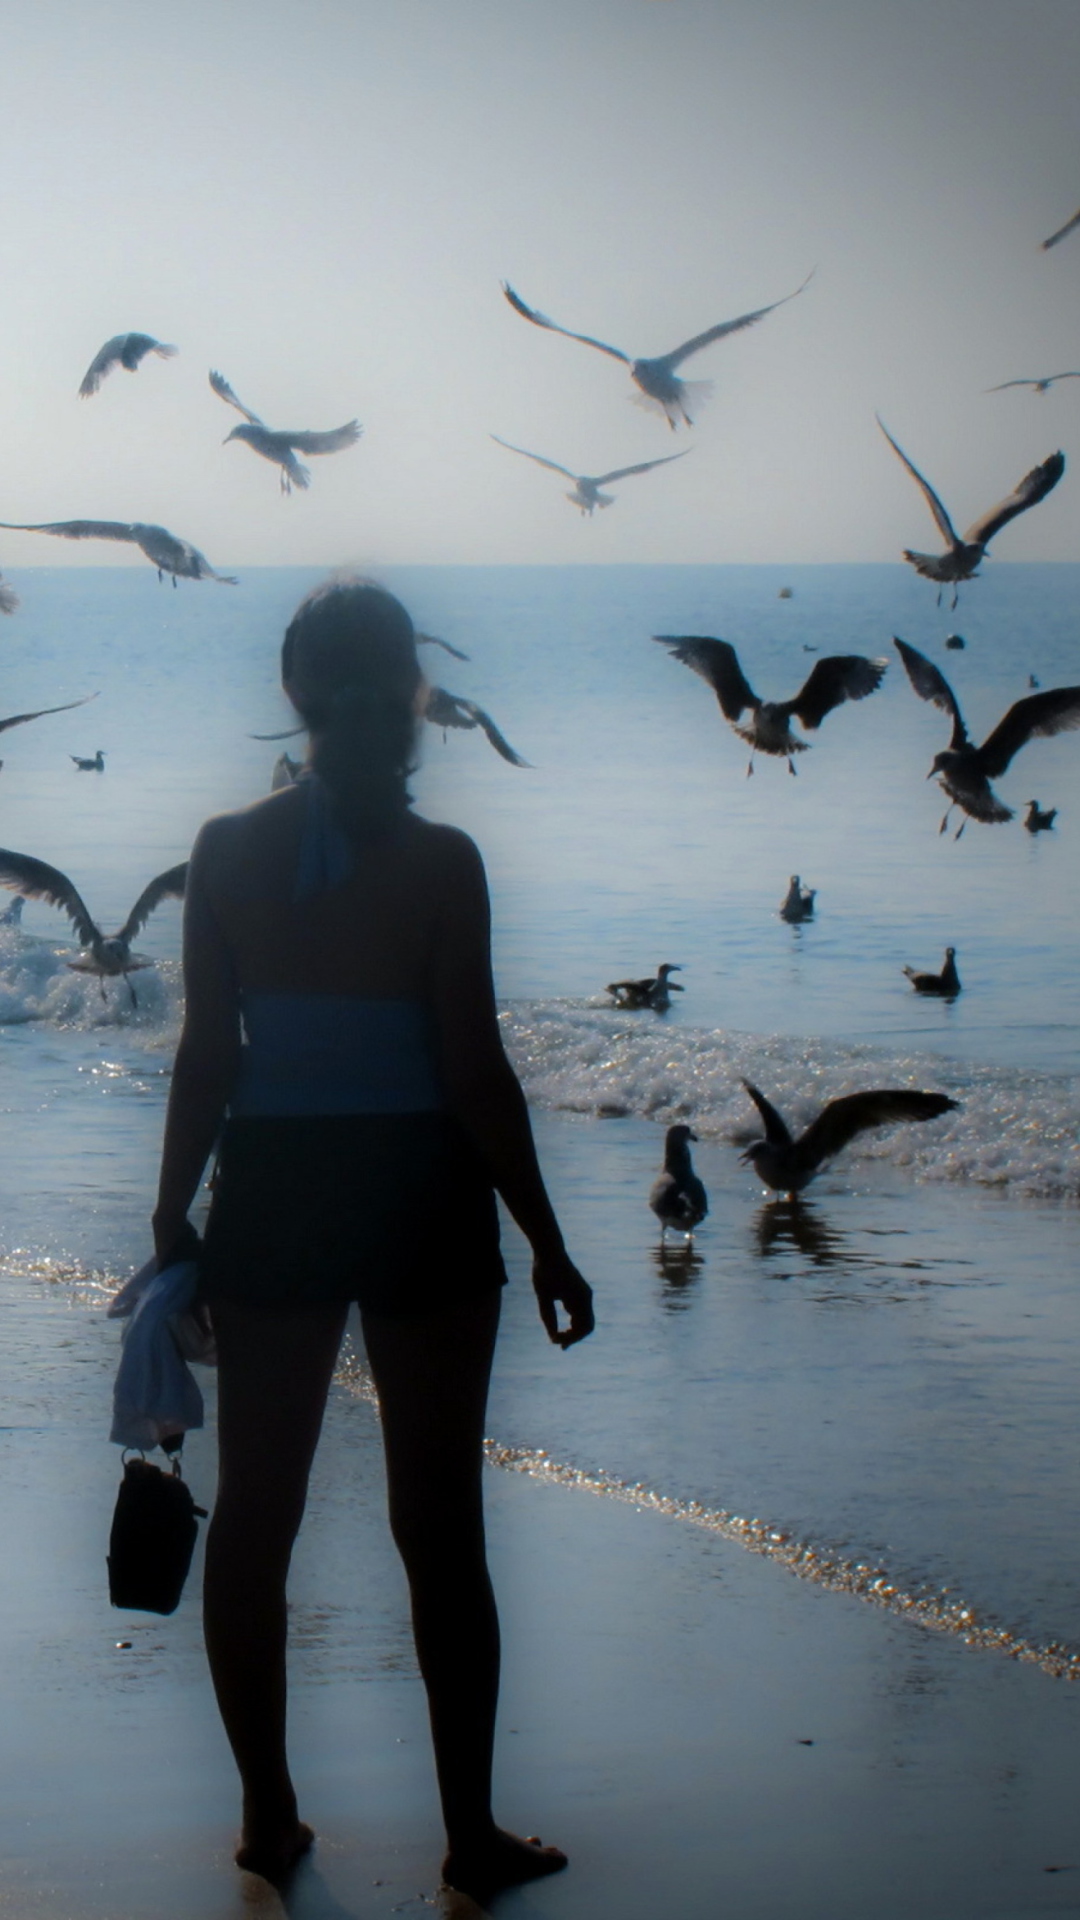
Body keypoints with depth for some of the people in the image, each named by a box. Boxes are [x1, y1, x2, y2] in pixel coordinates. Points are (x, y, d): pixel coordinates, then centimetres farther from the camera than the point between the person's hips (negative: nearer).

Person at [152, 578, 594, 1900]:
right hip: (422, 1205, -2)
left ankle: (269, 1819, 20)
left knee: (254, 1515, 13)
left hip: (271, 1200, 3)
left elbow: (205, 1057, -1)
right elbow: (475, 1072, -11)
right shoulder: (440, 862, -10)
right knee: (440, 1528, 6)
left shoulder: (226, 851, -2)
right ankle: (471, 1838, 12)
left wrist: (172, 1220, 9)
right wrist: (546, 1244, -3)